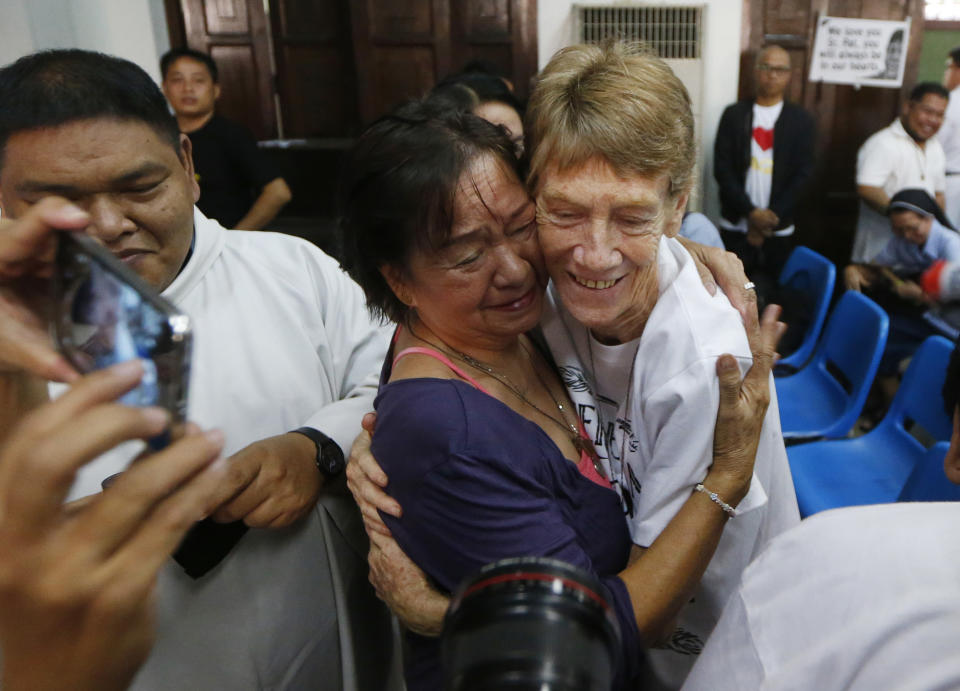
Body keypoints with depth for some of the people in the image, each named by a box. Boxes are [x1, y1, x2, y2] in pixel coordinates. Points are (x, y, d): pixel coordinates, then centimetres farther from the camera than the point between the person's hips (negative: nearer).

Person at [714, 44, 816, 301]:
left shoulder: (801, 120, 5)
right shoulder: (734, 114, 4)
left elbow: (802, 174, 0)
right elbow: (722, 168, -3)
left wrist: (772, 217, -9)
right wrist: (751, 212, -11)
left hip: (779, 228, 1)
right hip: (736, 225, 0)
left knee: (771, 290, 2)